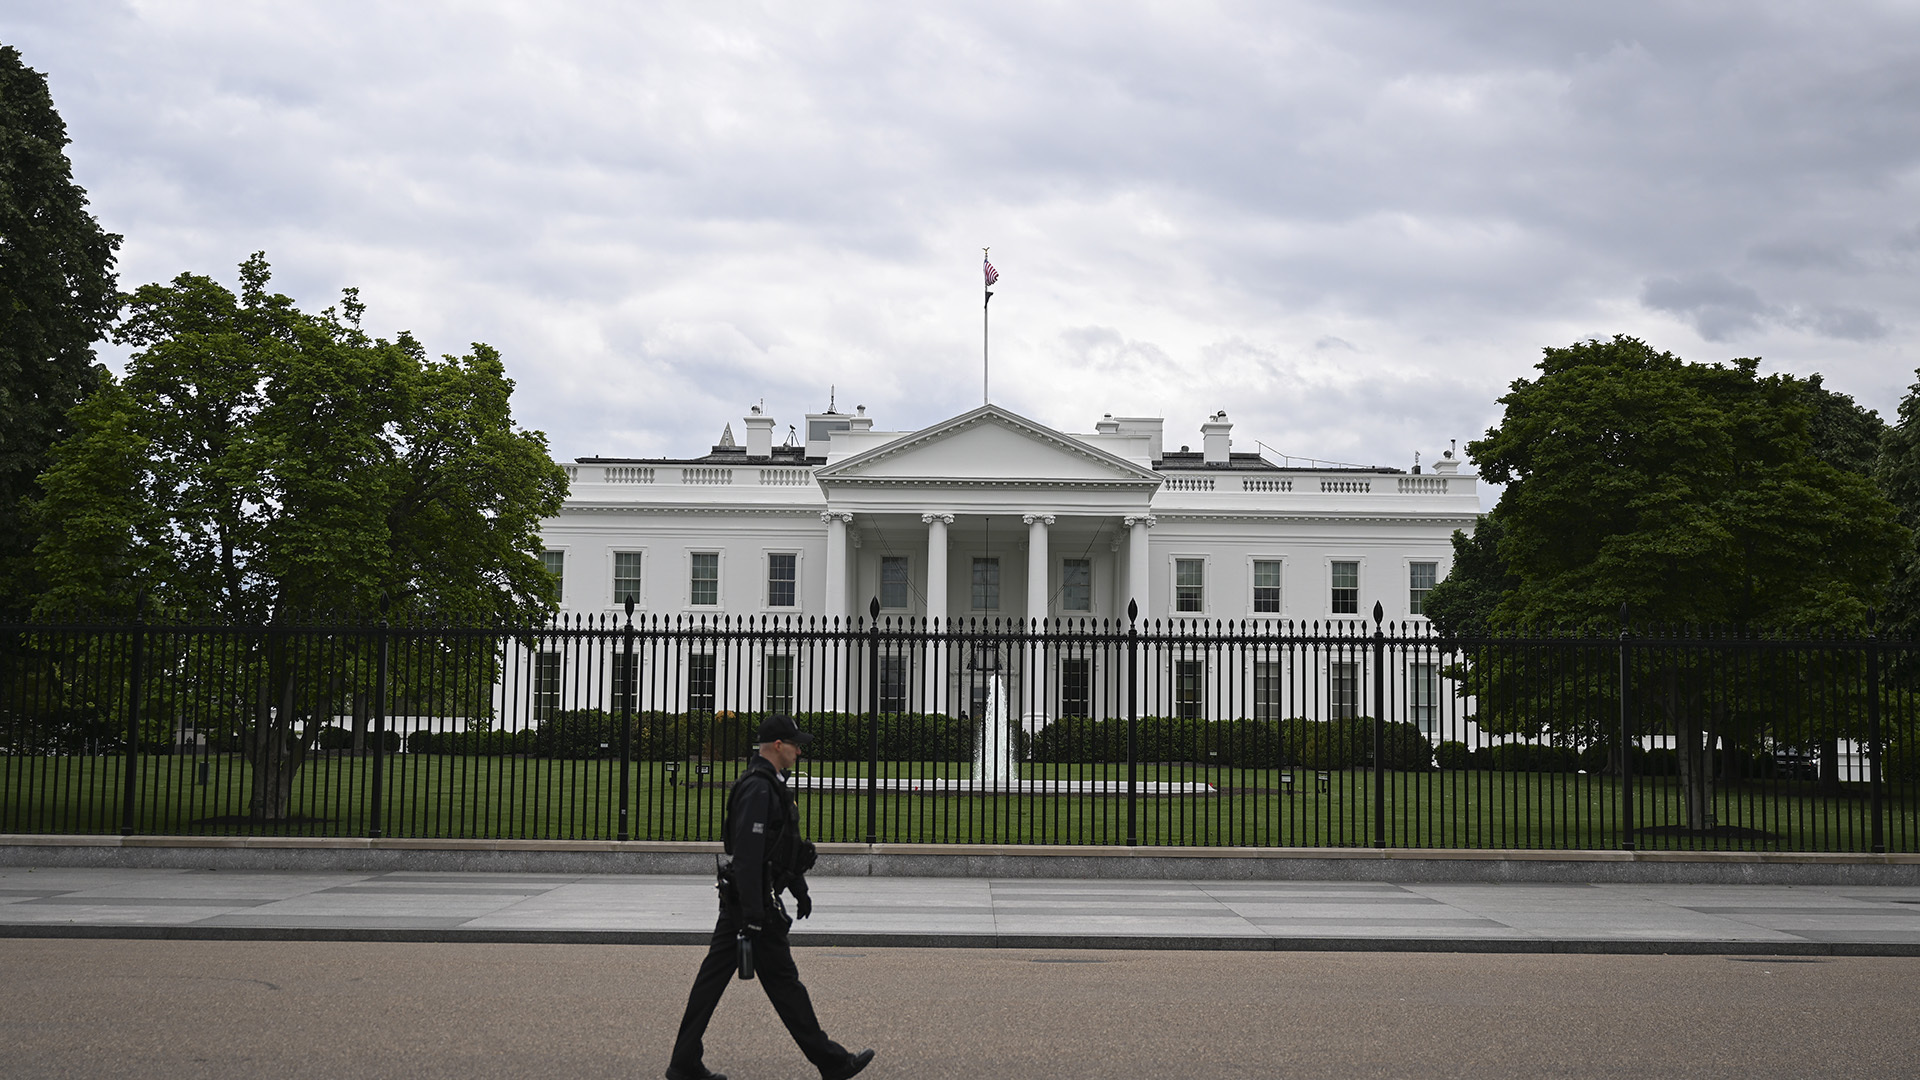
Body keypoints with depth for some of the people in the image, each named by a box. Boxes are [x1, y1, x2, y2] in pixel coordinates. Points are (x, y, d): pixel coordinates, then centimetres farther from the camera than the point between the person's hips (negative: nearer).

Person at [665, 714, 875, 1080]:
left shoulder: (770, 785, 16)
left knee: (713, 977, 9)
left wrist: (800, 889, 30)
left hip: (737, 900, 10)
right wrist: (753, 913, -25)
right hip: (753, 900, -10)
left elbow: (786, 846, 27)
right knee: (783, 982, -2)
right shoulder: (758, 789, -18)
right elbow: (747, 854, -24)